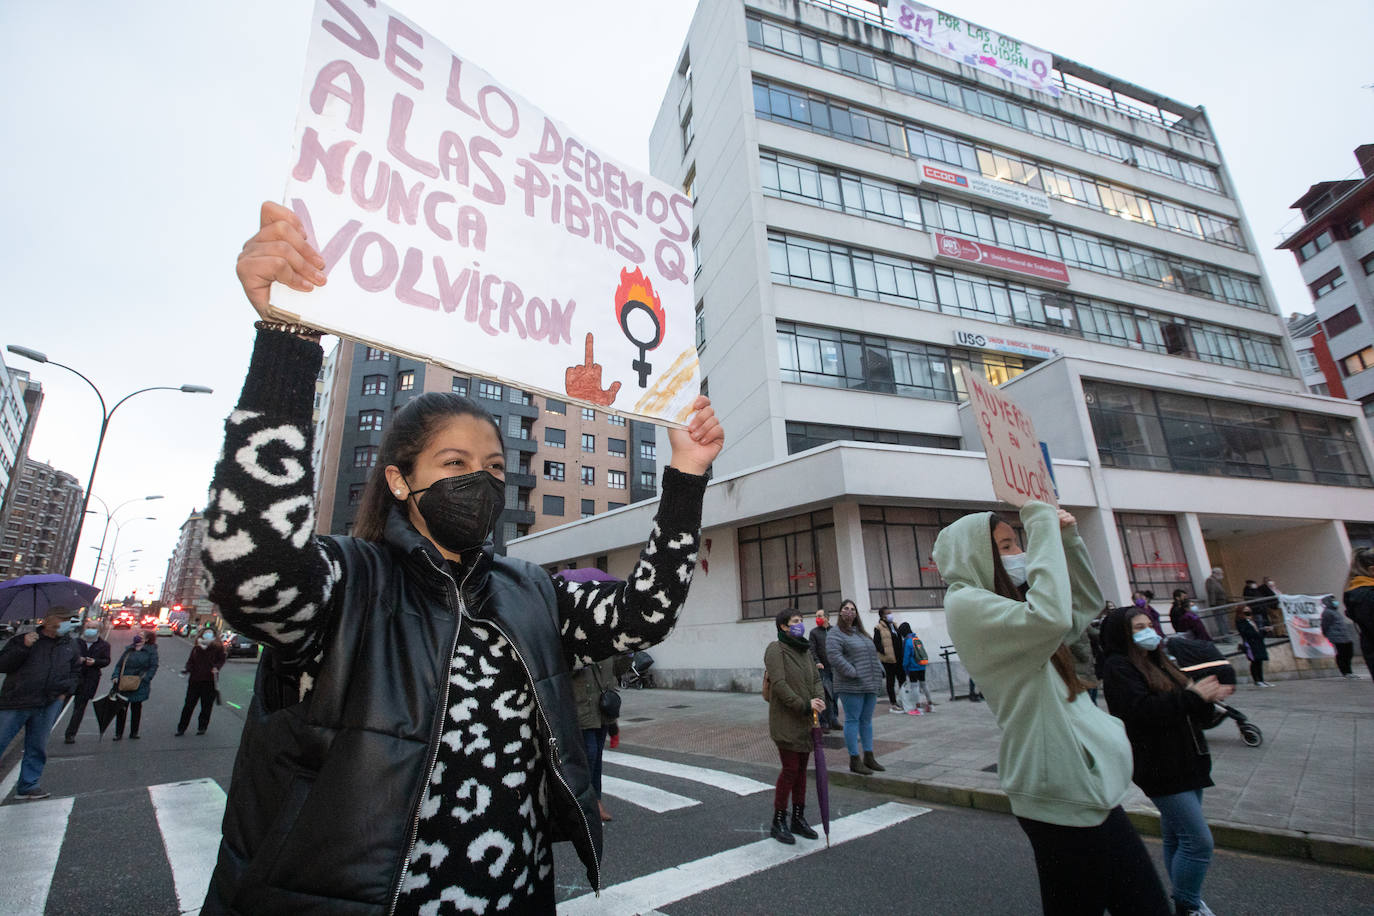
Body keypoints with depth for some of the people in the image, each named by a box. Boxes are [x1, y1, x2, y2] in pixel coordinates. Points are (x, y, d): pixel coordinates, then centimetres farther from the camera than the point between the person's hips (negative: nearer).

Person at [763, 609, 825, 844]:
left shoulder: (804, 649, 11)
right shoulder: (775, 649, -14)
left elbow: (816, 678, 11)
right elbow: (779, 684, -21)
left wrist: (818, 699, -9)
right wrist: (804, 705, -21)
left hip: (805, 721, 7)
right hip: (786, 721, -7)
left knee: (802, 769, 14)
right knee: (790, 769, -3)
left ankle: (798, 818, 27)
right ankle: (778, 822, 12)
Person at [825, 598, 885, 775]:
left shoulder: (861, 632, 19)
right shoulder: (836, 634, -7)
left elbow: (874, 654, 25)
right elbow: (834, 656, -19)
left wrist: (879, 671, 10)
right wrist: (853, 673, -20)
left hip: (870, 685, 8)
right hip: (851, 687, -8)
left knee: (867, 720, 13)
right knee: (852, 720, -3)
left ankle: (869, 757, 22)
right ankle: (854, 760, 4)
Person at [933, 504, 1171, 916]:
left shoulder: (1002, 604, 14)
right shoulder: (965, 603, -16)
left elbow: (1086, 605, 24)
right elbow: (1051, 617, -32)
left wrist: (1068, 539, 11)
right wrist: (1043, 524, -23)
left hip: (1089, 783, 9)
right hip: (1062, 793, -9)